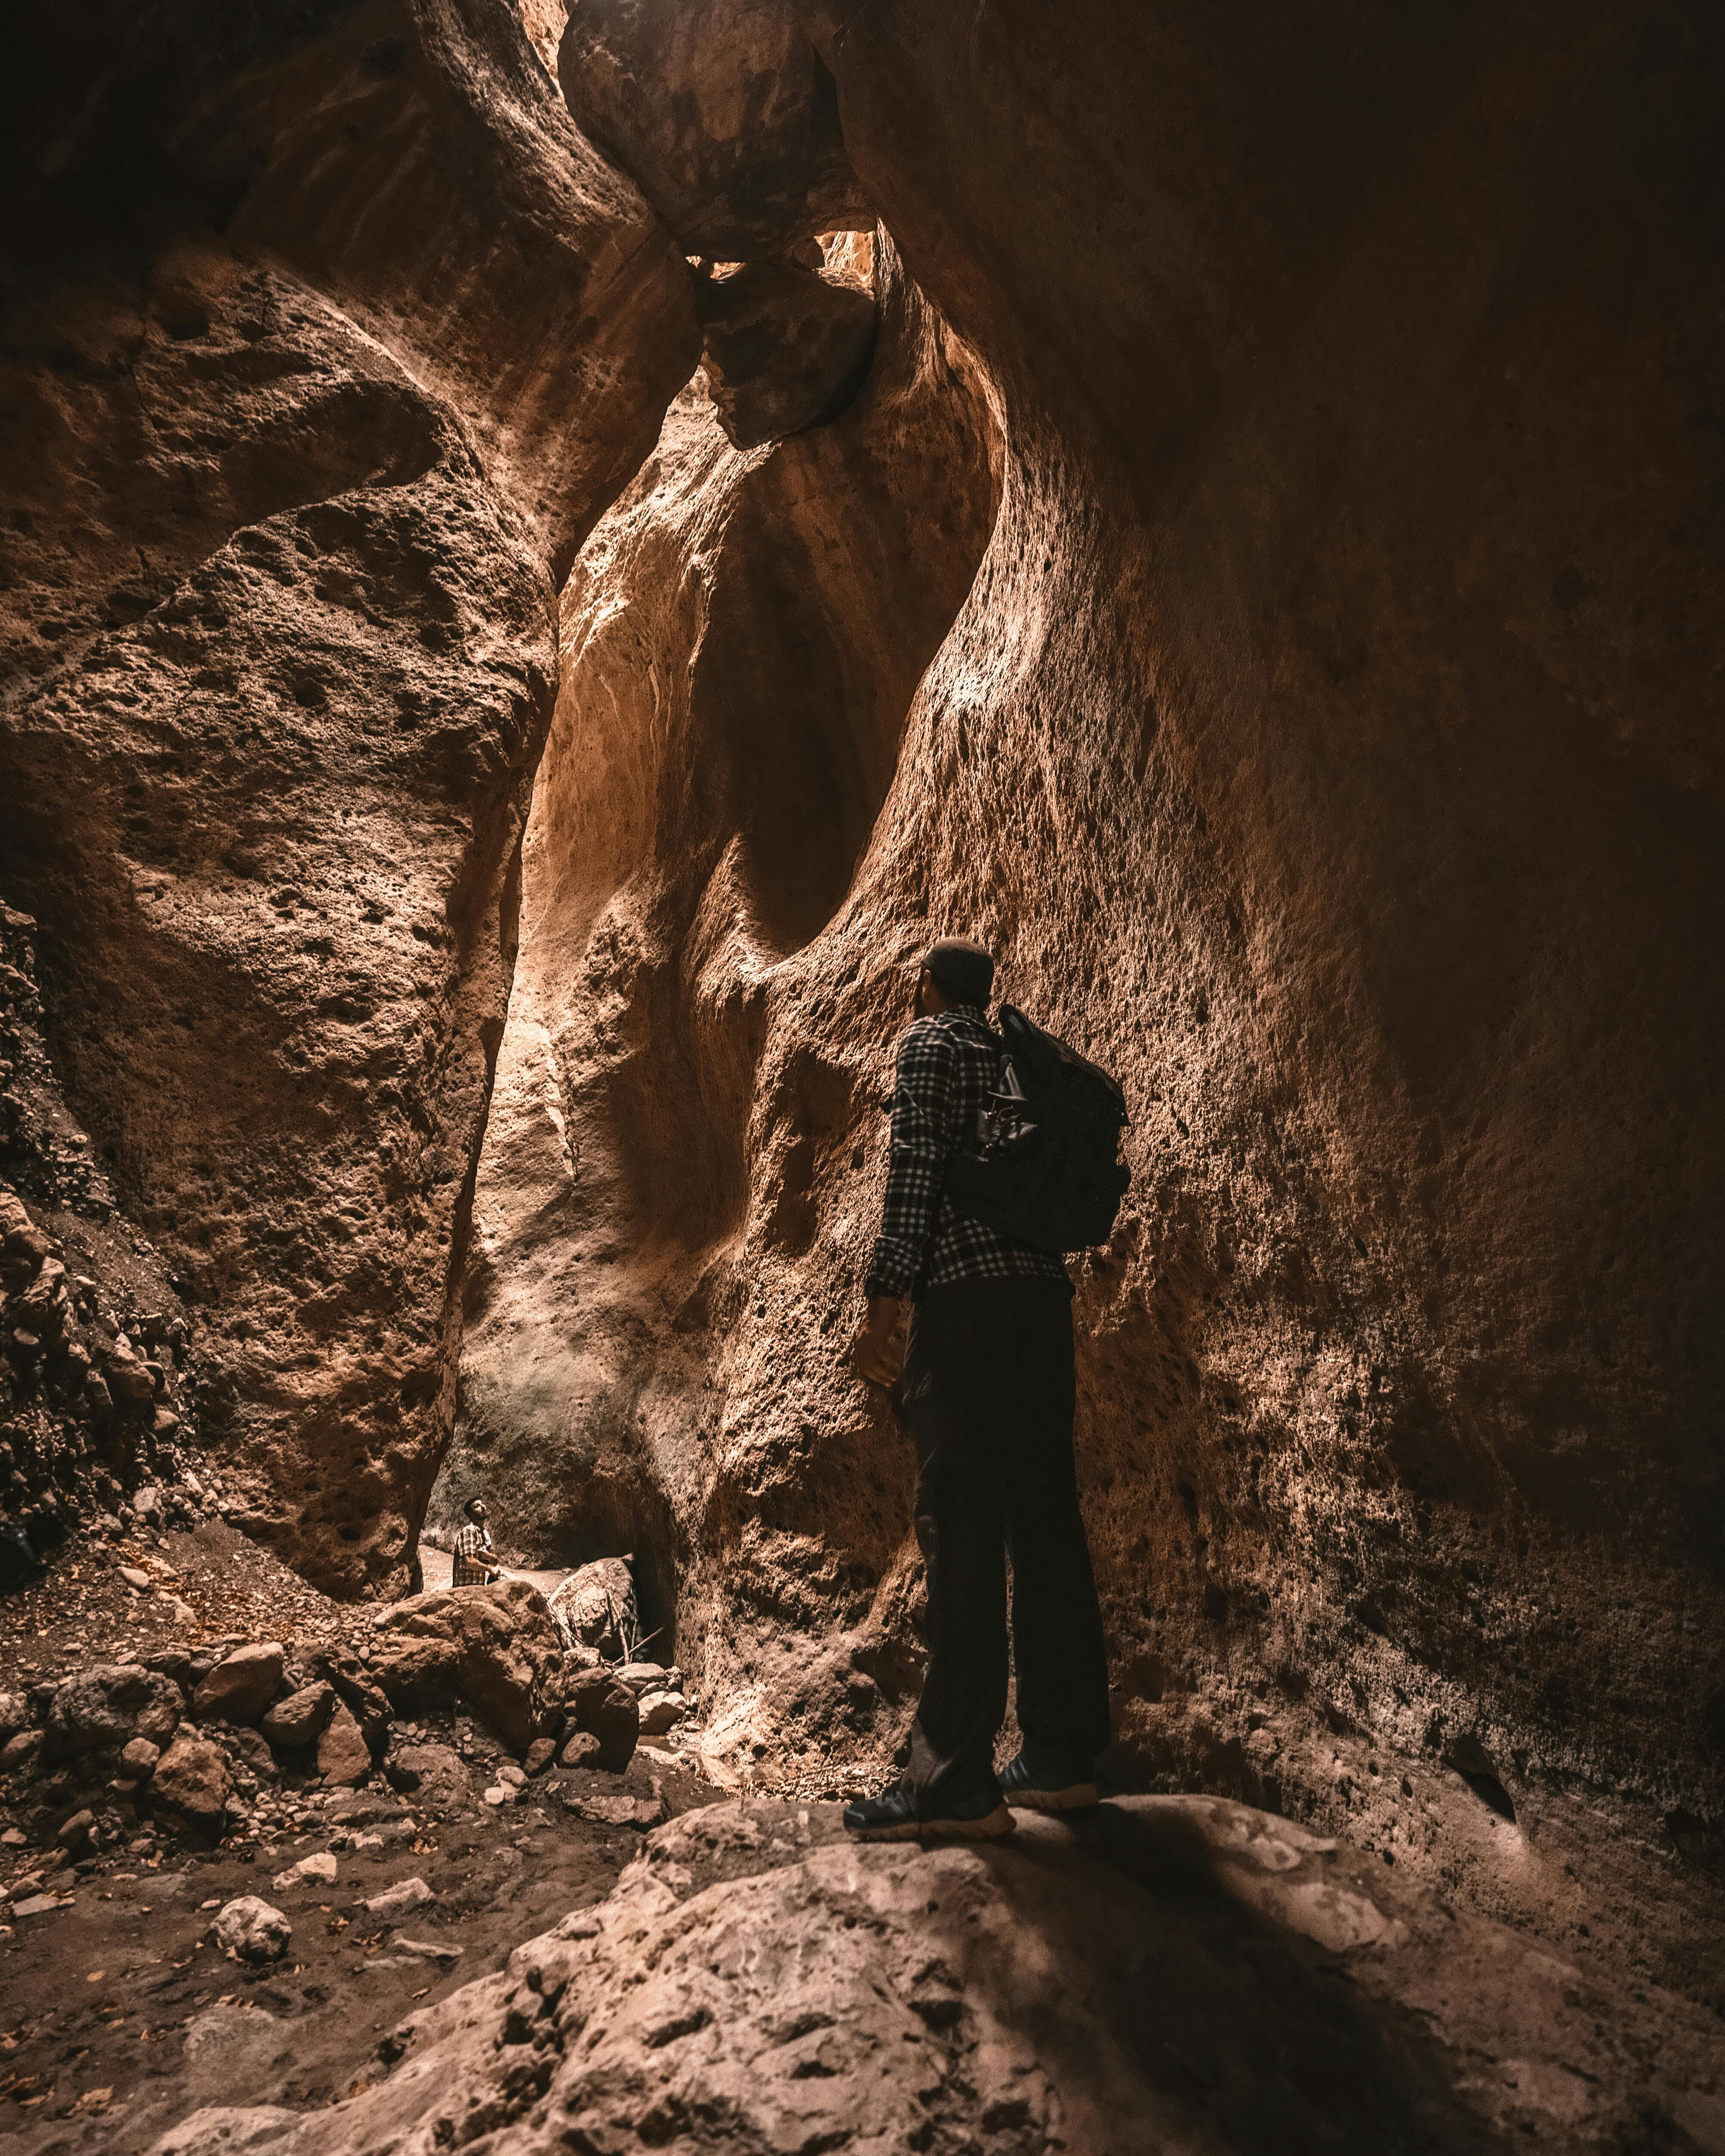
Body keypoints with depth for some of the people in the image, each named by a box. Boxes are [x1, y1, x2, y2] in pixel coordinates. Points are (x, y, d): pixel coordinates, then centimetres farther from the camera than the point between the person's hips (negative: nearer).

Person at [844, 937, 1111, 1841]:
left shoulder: (929, 1042, 1)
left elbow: (915, 1169, -11)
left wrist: (881, 1305, -12)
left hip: (964, 1294, -7)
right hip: (1044, 1294, 8)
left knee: (961, 1523, -8)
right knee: (1045, 1518, 8)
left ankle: (956, 1781, -6)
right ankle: (1063, 1756, 14)